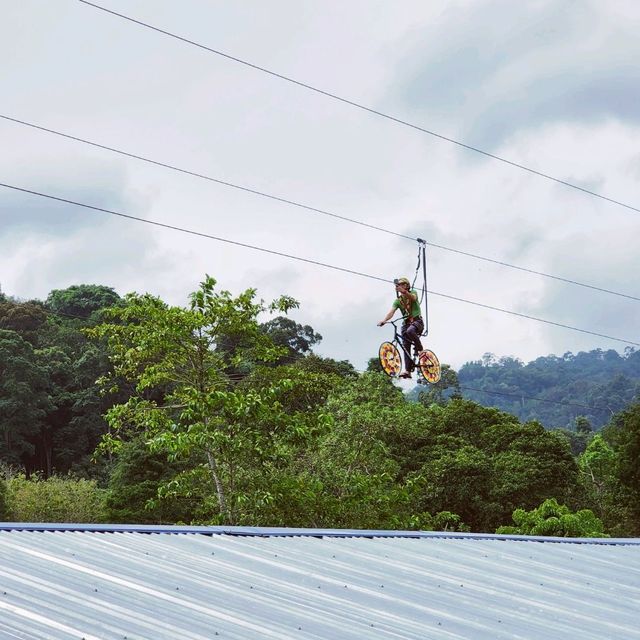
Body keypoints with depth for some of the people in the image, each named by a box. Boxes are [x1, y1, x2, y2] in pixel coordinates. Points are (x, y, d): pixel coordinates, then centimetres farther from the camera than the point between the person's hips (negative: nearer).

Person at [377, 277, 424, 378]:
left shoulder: (413, 293, 0)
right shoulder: (398, 300, 7)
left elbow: (413, 298, -26)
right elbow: (391, 312, -8)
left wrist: (404, 292, -47)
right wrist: (384, 320, -29)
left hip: (417, 321, -5)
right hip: (406, 323, 5)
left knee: (410, 331, -37)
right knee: (406, 347, -4)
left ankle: (419, 348, -16)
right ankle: (407, 371, -6)